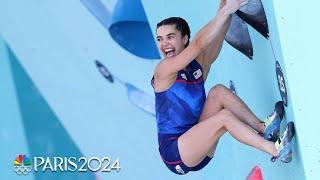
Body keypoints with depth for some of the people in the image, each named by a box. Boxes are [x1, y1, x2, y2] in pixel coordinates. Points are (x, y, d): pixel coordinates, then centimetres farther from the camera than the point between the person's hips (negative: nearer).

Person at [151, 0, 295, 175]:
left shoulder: (199, 64, 8)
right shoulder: (163, 70, -11)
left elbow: (217, 34, -4)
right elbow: (199, 43, -22)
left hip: (198, 150, 6)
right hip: (175, 153, -6)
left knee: (218, 91, -10)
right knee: (224, 116, -25)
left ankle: (263, 128, -14)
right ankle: (275, 150, -23)